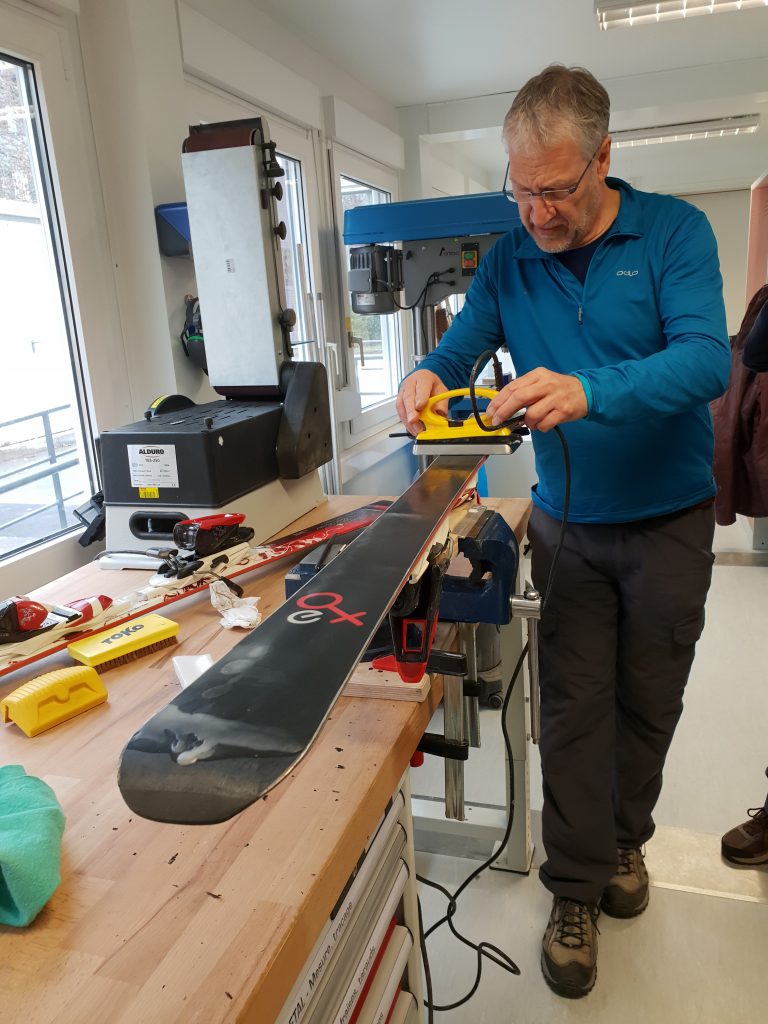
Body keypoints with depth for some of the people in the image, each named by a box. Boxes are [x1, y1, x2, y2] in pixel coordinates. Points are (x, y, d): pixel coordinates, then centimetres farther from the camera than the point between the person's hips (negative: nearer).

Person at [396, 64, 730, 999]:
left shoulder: (674, 232, -10)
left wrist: (588, 390, -41)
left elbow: (706, 359, -24)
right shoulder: (510, 258, -1)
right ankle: (577, 890, 22)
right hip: (567, 524, 1)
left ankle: (623, 841, 40)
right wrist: (429, 377, -23)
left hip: (670, 521, -1)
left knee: (648, 703, 14)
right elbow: (461, 346, 2)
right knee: (574, 708, 5)